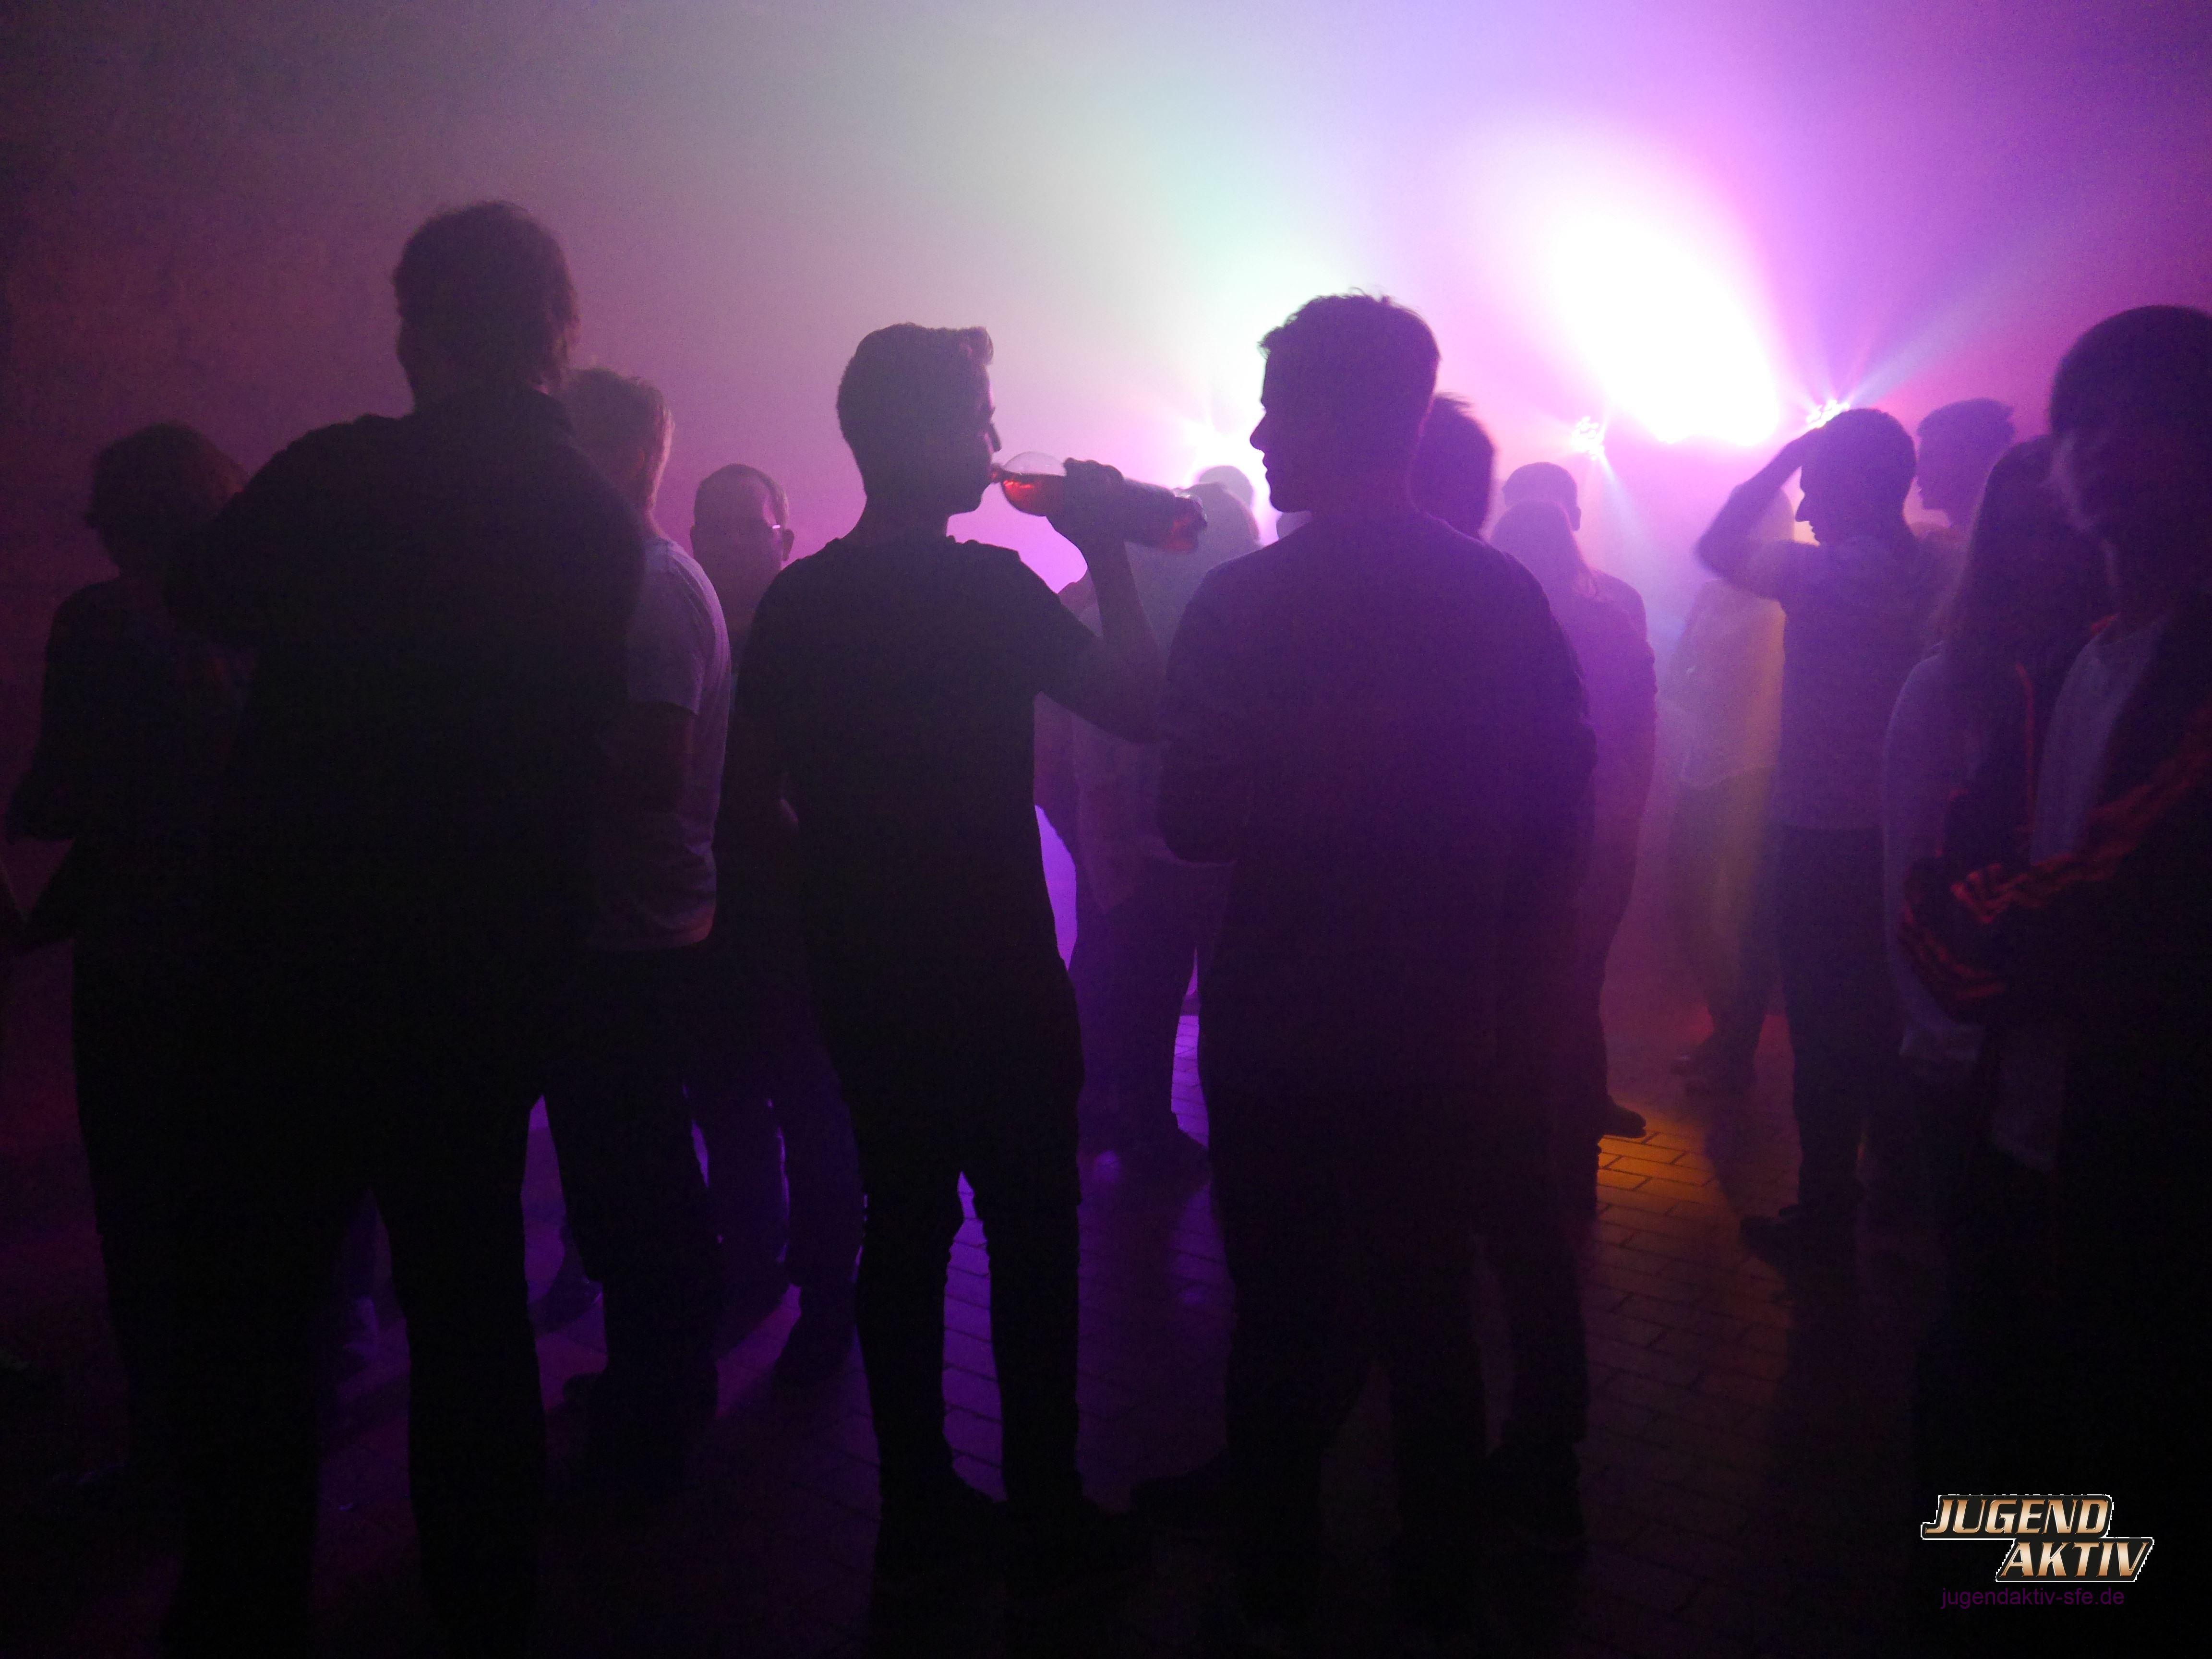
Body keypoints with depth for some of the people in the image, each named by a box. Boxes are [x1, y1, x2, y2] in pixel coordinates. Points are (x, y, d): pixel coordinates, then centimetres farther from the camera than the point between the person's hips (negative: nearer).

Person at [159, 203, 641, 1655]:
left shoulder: (346, 474, -15)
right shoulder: (605, 516, 0)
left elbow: (201, 598, 4)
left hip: (315, 960, -5)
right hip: (505, 961, 5)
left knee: (250, 1298, 10)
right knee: (471, 1287, 17)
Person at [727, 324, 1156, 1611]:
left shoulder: (795, 601, 5)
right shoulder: (988, 584, -14)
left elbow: (753, 803, 9)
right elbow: (1136, 704, -12)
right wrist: (1108, 554, -3)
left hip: (864, 982, 6)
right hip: (996, 981, -6)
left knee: (904, 1230, 14)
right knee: (1032, 1240, 5)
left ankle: (922, 1518, 23)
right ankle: (1048, 1528, 14)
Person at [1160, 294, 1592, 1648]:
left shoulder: (1244, 602, -15)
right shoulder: (1510, 600, -3)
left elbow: (1196, 823, -14)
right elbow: (1562, 825, 1)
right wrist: (1521, 1016, 11)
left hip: (1278, 1034, -3)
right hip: (1446, 1036, 3)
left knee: (1281, 1325, 13)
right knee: (1433, 1325, 16)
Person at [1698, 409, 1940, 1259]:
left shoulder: (1831, 571, -18)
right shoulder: (1924, 570, 4)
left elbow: (1717, 546, -12)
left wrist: (1783, 459, -6)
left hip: (1823, 837, -8)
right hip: (1890, 829, 8)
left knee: (1824, 1029, -1)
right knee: (1879, 1014, 19)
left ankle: (1824, 1212, 6)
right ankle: (1901, 1180, 32)